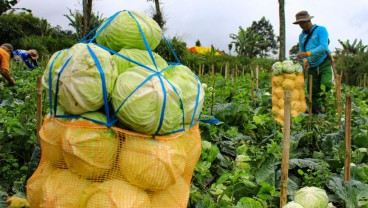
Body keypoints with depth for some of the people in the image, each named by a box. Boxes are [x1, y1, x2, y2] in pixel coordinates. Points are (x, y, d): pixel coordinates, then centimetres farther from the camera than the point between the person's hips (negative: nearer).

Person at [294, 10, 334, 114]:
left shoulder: (321, 30, -5)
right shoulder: (301, 36, 12)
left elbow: (323, 47, -19)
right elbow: (301, 51, 17)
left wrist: (308, 53, -32)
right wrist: (305, 60, -6)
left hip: (324, 64, -5)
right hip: (312, 67, 5)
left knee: (326, 85, -26)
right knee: (313, 91, 3)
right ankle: (316, 112, 15)